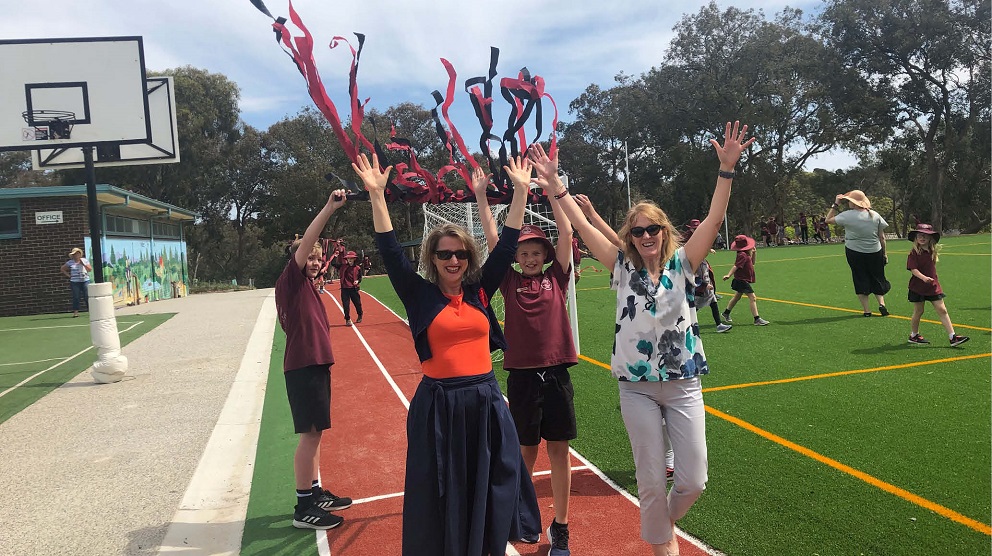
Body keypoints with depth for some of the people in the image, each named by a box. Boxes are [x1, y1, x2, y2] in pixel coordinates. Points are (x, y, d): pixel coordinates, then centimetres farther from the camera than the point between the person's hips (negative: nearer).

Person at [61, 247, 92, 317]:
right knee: (76, 297, -1)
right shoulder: (70, 262, 4)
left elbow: (90, 269, 1)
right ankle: (75, 312, 1)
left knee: (87, 296, -2)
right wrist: (68, 275, 3)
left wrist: (83, 264, -11)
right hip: (75, 282, 0)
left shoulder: (84, 260, 6)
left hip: (85, 281, 0)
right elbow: (62, 269, 13)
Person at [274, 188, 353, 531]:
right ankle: (303, 508, 3)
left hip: (315, 364, 9)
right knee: (310, 433, -6)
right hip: (303, 366, -9)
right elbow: (304, 244, -23)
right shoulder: (290, 280, -9)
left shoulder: (307, 286, 16)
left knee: (314, 432, 15)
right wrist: (328, 209, -28)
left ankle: (315, 493, 27)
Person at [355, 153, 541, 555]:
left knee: (493, 488, 12)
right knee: (440, 493, 8)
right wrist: (377, 194, -15)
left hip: (485, 400, 3)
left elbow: (507, 245, 5)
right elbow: (390, 251, -8)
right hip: (438, 404, -2)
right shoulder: (421, 295, -2)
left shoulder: (480, 291, 4)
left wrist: (521, 190, 3)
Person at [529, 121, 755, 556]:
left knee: (693, 480, 4)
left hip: (683, 385, 0)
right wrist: (556, 186, -11)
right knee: (651, 480, 7)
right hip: (637, 387, 0)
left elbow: (714, 219, -13)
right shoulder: (623, 268, 0)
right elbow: (583, 227, -5)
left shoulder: (682, 264, -2)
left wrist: (726, 169, -23)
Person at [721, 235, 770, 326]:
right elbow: (736, 266, -28)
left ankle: (726, 313, 39)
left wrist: (753, 253, 11)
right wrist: (728, 275, -38)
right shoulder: (743, 255, -20)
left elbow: (752, 263, 23)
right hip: (742, 280, -11)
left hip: (742, 280, 11)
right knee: (752, 297, -14)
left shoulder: (747, 255, 10)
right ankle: (757, 319, -15)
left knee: (737, 296, 24)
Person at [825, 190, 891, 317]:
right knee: (877, 279, 18)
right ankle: (881, 303, 2)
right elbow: (882, 237, 2)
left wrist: (836, 204, 4)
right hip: (875, 253, 2)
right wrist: (884, 254, 11)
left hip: (855, 253, -2)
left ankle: (866, 310, 6)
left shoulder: (847, 215, -14)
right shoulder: (875, 215, -2)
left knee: (861, 280, 6)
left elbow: (828, 220, 0)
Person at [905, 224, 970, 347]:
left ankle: (952, 337, -1)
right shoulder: (914, 253, -12)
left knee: (942, 310, 0)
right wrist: (923, 278, -34)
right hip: (918, 287, -5)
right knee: (918, 311, 6)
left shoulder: (932, 251, 7)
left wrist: (933, 280, 15)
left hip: (933, 286, 5)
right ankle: (913, 335, 24)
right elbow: (913, 269, -20)